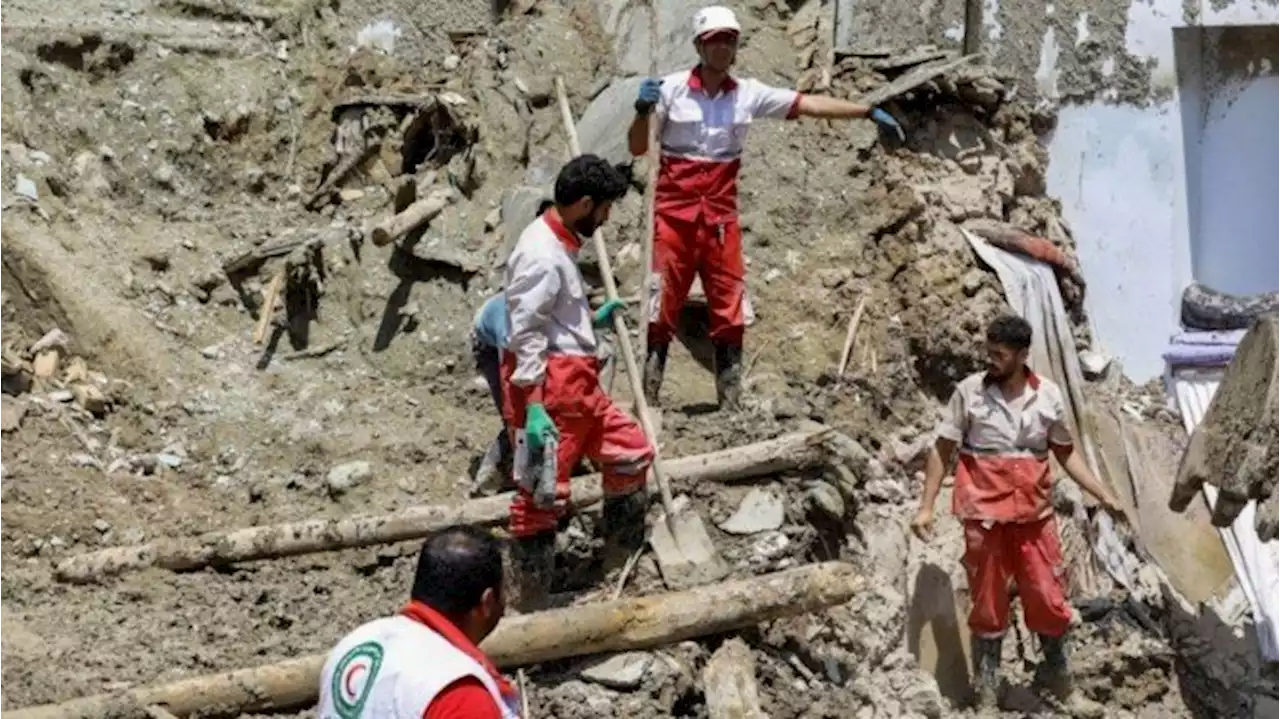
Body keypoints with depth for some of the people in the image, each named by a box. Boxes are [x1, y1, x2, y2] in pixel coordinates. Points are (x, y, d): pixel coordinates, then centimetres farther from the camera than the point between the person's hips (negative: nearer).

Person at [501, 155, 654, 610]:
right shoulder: (542, 256, -18)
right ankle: (528, 603, 6)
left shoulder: (559, 245, 14)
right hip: (547, 385, -10)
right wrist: (533, 408, -25)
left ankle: (623, 557, 33)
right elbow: (525, 334, -22)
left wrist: (592, 319, 32)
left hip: (578, 383, 10)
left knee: (631, 452, 17)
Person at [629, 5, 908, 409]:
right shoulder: (671, 88, -6)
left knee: (730, 315, 5)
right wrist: (643, 110, -24)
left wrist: (870, 112, -2)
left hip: (721, 217, 3)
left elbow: (809, 104, 1)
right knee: (663, 311, -1)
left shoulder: (748, 94, 2)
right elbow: (637, 148, -4)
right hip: (675, 213, -3)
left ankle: (730, 405, 13)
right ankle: (648, 402, 5)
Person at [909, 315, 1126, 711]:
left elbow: (1066, 453, 11)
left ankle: (1056, 674, 28)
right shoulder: (969, 391, -6)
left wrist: (1104, 495, 5)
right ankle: (986, 689, 21)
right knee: (988, 603, 6)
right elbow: (942, 450, -1)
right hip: (983, 512, -2)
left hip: (1033, 512, 2)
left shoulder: (1048, 395, 1)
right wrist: (926, 506, -5)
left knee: (1049, 598, 4)